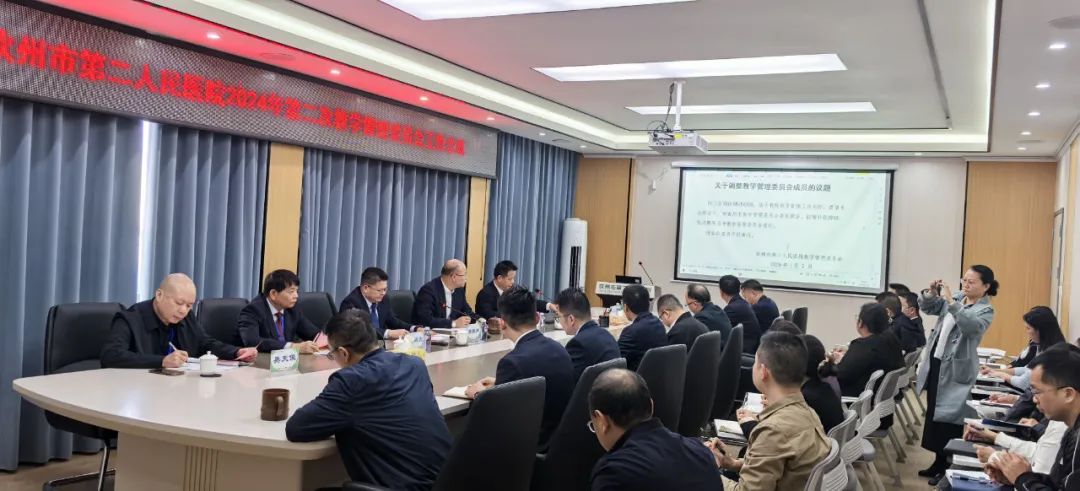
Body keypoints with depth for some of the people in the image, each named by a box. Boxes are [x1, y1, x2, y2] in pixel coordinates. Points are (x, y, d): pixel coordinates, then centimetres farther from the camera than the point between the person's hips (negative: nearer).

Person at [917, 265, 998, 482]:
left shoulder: (985, 310, -10)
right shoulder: (956, 297, 8)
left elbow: (972, 327, -30)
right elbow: (927, 307, 9)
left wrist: (951, 302, -35)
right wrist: (931, 293, -12)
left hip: (956, 370, -7)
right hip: (935, 363, 7)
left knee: (948, 418, -2)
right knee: (933, 414, 14)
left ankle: (949, 468, 11)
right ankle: (939, 462, 26)